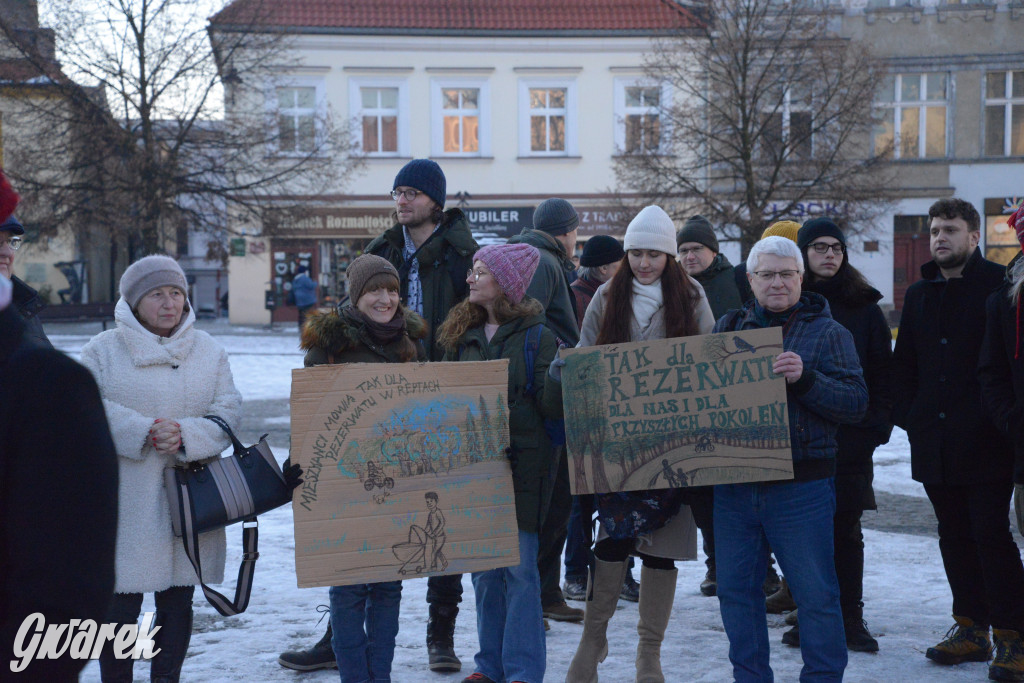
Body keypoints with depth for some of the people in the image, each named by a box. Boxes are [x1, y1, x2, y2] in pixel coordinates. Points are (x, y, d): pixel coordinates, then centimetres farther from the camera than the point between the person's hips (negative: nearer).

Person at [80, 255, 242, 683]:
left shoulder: (209, 351, 10)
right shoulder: (103, 351, 2)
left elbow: (227, 411, 1)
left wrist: (186, 435, -17)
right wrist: (145, 431, -21)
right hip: (124, 501, -3)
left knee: (177, 599, 9)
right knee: (121, 602, 0)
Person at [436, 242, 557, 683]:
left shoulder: (536, 336, -3)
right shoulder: (462, 334, 12)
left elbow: (549, 401, -6)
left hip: (521, 464, -5)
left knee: (519, 568, -3)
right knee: (482, 568, 10)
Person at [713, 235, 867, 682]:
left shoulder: (827, 333, 1)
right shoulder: (729, 327, 13)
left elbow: (855, 405, -9)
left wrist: (804, 379, -22)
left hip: (801, 488, -4)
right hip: (733, 484, 4)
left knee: (816, 594, 2)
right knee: (736, 590, 10)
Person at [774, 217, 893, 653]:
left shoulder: (863, 306, 6)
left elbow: (882, 371, 5)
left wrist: (879, 425, -6)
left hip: (850, 438, 0)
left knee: (846, 532, 5)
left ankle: (851, 620, 13)